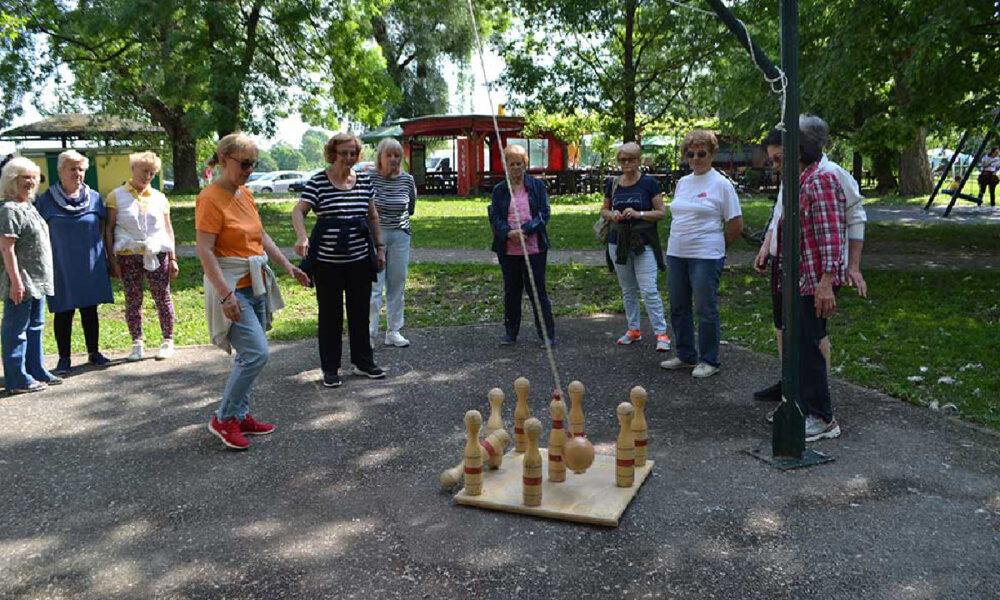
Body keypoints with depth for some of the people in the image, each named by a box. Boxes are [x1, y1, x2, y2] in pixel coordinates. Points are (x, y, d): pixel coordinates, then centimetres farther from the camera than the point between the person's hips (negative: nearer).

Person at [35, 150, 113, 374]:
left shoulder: (94, 197, 5)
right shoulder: (47, 199, -1)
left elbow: (101, 228, 13)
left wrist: (95, 251, 8)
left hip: (91, 265, 2)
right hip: (60, 266, -2)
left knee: (90, 310, 9)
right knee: (63, 312, 4)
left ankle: (93, 352, 22)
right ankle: (64, 358, 14)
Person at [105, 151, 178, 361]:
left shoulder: (159, 197, 11)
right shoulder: (117, 196, 4)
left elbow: (168, 229, 12)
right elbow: (109, 229, 2)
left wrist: (172, 258, 7)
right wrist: (112, 259, -5)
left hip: (157, 254, 1)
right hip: (128, 255, -1)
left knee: (162, 297, 2)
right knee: (132, 300, 4)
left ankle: (168, 341, 12)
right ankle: (137, 344, 14)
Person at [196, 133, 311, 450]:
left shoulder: (245, 194, 11)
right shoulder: (210, 198, -14)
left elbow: (262, 236, 20)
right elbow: (205, 250, -19)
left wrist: (287, 265, 14)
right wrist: (226, 294, -25)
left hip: (255, 284, 9)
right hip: (231, 287, -8)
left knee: (249, 356, 12)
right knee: (257, 353, -13)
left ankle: (240, 416, 24)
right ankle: (223, 418, 2)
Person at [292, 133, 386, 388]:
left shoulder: (364, 180, 7)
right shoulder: (318, 182, -5)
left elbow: (372, 217, 15)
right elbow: (298, 211, -13)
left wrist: (379, 247, 12)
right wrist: (302, 237, -31)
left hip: (360, 260, 4)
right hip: (327, 262, -3)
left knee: (361, 312, 11)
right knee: (330, 315, 6)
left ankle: (363, 362, 25)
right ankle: (330, 368, 17)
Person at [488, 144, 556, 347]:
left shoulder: (537, 185, 4)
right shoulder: (499, 190, 9)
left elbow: (544, 213, -3)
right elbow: (494, 217, 1)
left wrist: (525, 230, -17)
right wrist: (509, 232, -18)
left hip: (534, 248, -2)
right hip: (508, 249, 2)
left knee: (537, 291, 0)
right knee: (511, 291, 11)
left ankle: (547, 334, 9)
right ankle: (510, 333, 23)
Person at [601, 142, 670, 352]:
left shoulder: (649, 183, -4)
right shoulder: (613, 184, 8)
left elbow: (661, 213, -5)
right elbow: (604, 210, 17)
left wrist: (638, 214, -19)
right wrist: (612, 214, -6)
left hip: (643, 243, -5)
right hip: (618, 242, 5)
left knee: (649, 290, -10)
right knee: (627, 290, 12)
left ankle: (661, 333, -3)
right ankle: (633, 330, 24)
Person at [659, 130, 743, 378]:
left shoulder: (721, 184, -6)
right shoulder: (682, 182, 13)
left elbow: (736, 224, -4)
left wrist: (716, 247, 3)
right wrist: (677, 243, 12)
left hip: (706, 257, -7)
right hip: (676, 255, 7)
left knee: (706, 310, 0)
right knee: (678, 308, 13)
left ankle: (709, 361, 12)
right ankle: (686, 356, 27)